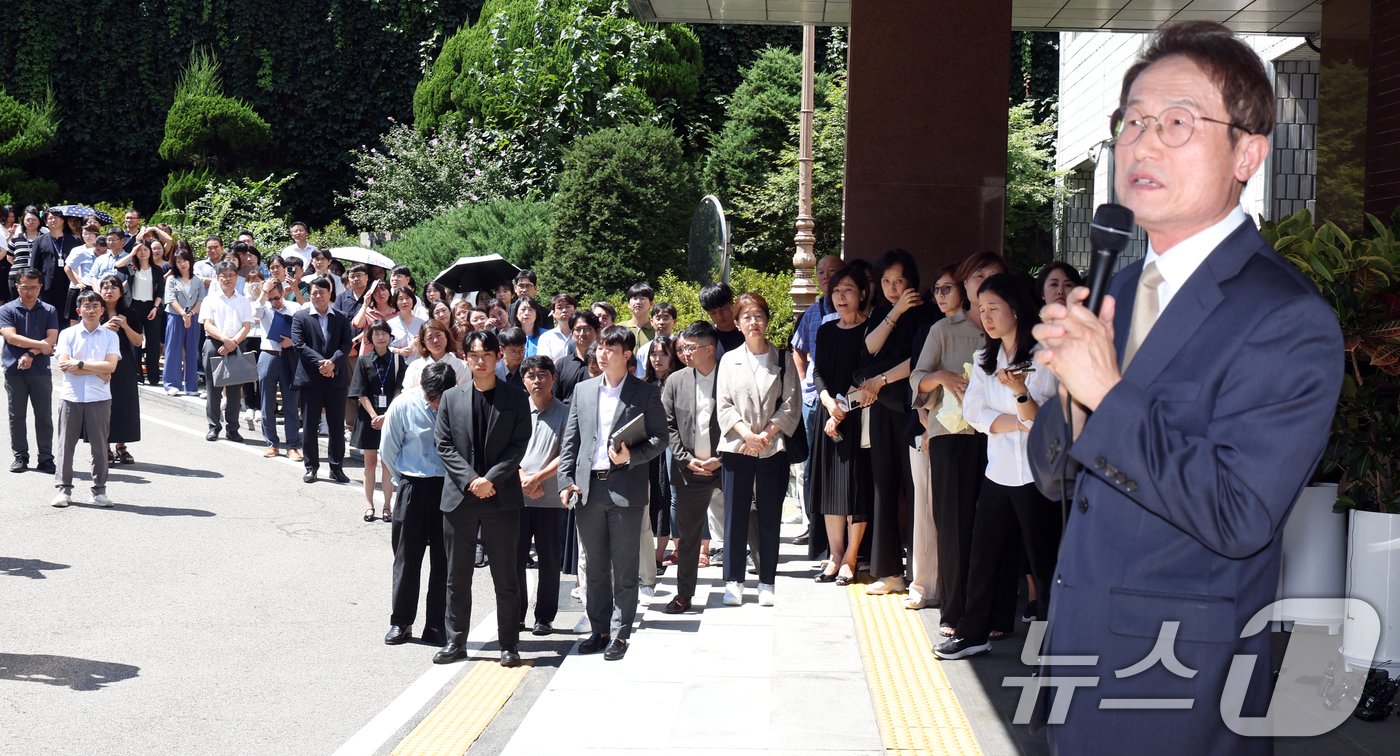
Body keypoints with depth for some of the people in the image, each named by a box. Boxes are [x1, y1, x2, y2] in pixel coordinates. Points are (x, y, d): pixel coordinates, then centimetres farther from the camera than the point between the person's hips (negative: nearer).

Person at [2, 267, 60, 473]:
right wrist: (40, 345, -11)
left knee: (44, 416, 1)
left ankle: (46, 458, 6)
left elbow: (51, 340, -4)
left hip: (40, 370, 0)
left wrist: (31, 354, -15)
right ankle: (20, 457, 13)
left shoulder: (49, 311, 6)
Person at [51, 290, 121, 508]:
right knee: (66, 444, 3)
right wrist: (98, 371, -11)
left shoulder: (110, 336, 4)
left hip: (99, 398, 0)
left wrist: (79, 364, -11)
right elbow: (64, 365, -9)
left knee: (99, 445, 5)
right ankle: (63, 488, 11)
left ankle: (99, 490, 13)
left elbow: (110, 366, -8)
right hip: (71, 397, 0)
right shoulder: (67, 334, 3)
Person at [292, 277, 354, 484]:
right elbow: (299, 344, -6)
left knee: (337, 425, 5)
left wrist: (333, 362, -17)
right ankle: (311, 467, 12)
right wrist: (320, 363, -16)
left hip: (337, 378, 1)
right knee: (309, 425, 4)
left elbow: (347, 345, 0)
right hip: (310, 378, -1)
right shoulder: (300, 317, 4)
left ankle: (337, 467, 13)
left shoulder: (341, 319, 9)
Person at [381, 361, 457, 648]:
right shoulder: (404, 404, -10)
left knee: (444, 559, 5)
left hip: (450, 488, 1)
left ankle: (437, 625, 13)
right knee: (407, 558, 7)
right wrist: (404, 481, 7)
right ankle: (400, 622, 18)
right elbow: (388, 449, 2)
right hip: (414, 489, 0)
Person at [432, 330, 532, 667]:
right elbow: (444, 445, 2)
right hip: (459, 497, 2)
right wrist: (470, 480, -11)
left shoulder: (515, 399, 2)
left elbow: (519, 445, -3)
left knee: (505, 576, 3)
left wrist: (491, 479, -14)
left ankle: (509, 644, 10)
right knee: (457, 576, 8)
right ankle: (455, 641, 17)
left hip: (501, 497, -2)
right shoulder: (451, 399, 7)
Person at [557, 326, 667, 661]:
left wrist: (631, 456, -18)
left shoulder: (645, 394, 0)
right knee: (595, 567, 11)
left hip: (626, 488, -4)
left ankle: (619, 634, 8)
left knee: (624, 569, 1)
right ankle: (599, 629, 20)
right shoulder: (583, 390, 11)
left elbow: (659, 438, -2)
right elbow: (570, 440, 10)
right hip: (588, 488, 4)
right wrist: (565, 481, 1)